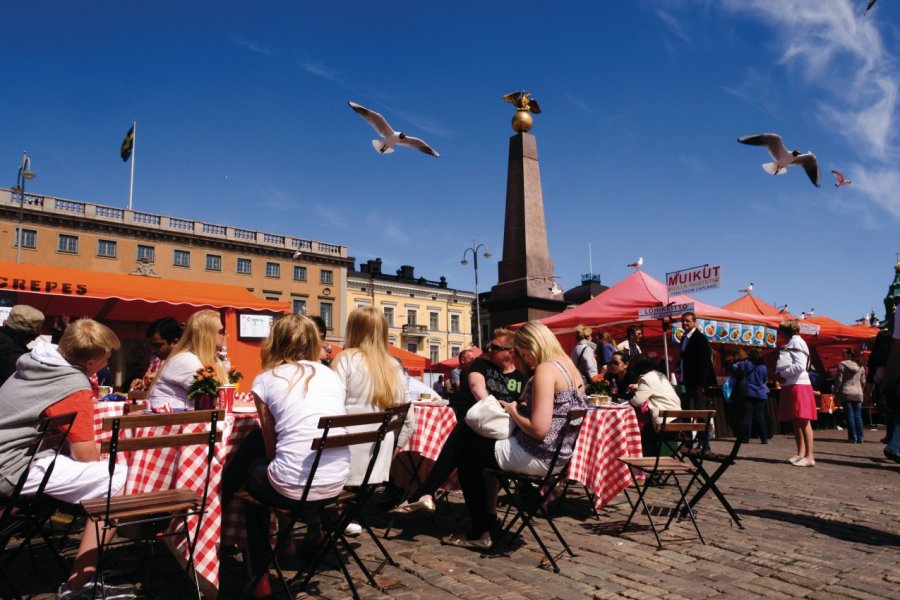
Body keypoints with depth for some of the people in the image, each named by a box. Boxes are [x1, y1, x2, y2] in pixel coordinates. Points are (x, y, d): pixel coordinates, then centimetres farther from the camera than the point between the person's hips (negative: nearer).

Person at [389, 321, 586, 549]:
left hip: (537, 456, -9)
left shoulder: (546, 369, -18)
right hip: (555, 454, 10)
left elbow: (538, 429, -26)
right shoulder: (569, 368, 12)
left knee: (466, 451, 10)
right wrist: (518, 408, 7)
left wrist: (513, 412, -9)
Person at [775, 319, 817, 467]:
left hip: (799, 386, -9)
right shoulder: (789, 344, 18)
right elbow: (783, 366, 22)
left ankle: (810, 456, -8)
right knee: (795, 422, 11)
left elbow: (800, 366, -19)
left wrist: (782, 373, -11)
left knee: (804, 422, -9)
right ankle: (801, 454, 17)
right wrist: (781, 375, 3)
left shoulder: (796, 342, -9)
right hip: (790, 387, 10)